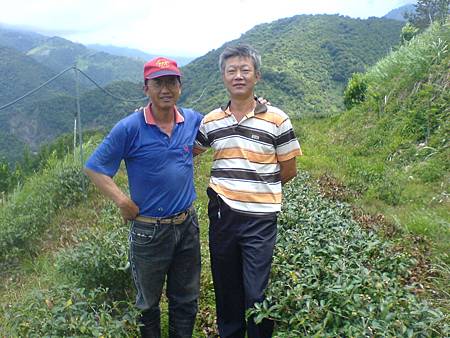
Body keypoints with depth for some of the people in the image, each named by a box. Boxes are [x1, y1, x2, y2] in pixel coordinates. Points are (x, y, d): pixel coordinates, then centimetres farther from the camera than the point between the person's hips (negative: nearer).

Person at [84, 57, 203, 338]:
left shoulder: (193, 120, -3)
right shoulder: (130, 128, -16)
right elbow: (94, 168, -11)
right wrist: (123, 202, -16)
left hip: (187, 225, 4)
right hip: (149, 230, -3)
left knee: (186, 301, 21)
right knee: (149, 302, 20)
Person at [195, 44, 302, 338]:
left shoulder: (277, 120, -4)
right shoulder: (211, 121, 4)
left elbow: (289, 170, 3)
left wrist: (259, 188, 9)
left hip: (260, 218, -3)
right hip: (222, 214, 3)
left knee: (256, 293, 2)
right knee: (226, 289, 17)